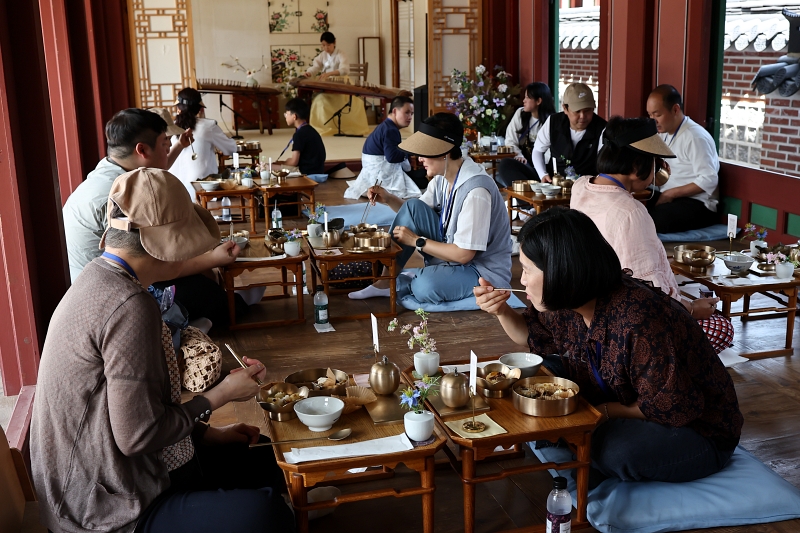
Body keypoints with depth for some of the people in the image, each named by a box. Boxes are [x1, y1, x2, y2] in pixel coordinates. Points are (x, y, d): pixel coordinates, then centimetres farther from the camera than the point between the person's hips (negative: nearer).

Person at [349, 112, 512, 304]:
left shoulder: (476, 191, -29)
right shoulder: (442, 176, -3)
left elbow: (464, 254, -27)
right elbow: (415, 213, 13)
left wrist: (416, 241, -18)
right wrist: (388, 198, -5)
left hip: (483, 270, -8)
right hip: (452, 251, 8)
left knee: (425, 288, -36)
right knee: (413, 206, -9)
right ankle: (386, 281, -5)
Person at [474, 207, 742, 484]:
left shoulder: (640, 323, -36)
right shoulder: (567, 302, -10)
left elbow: (671, 408, -28)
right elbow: (533, 335, 11)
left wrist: (604, 411, -21)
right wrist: (501, 311, -8)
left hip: (698, 430, -7)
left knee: (614, 449, -36)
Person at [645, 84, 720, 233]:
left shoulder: (695, 137, -14)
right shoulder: (665, 133, 12)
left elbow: (709, 180, -18)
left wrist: (671, 194, -16)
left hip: (697, 204, -8)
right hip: (669, 198, 8)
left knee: (649, 220, -33)